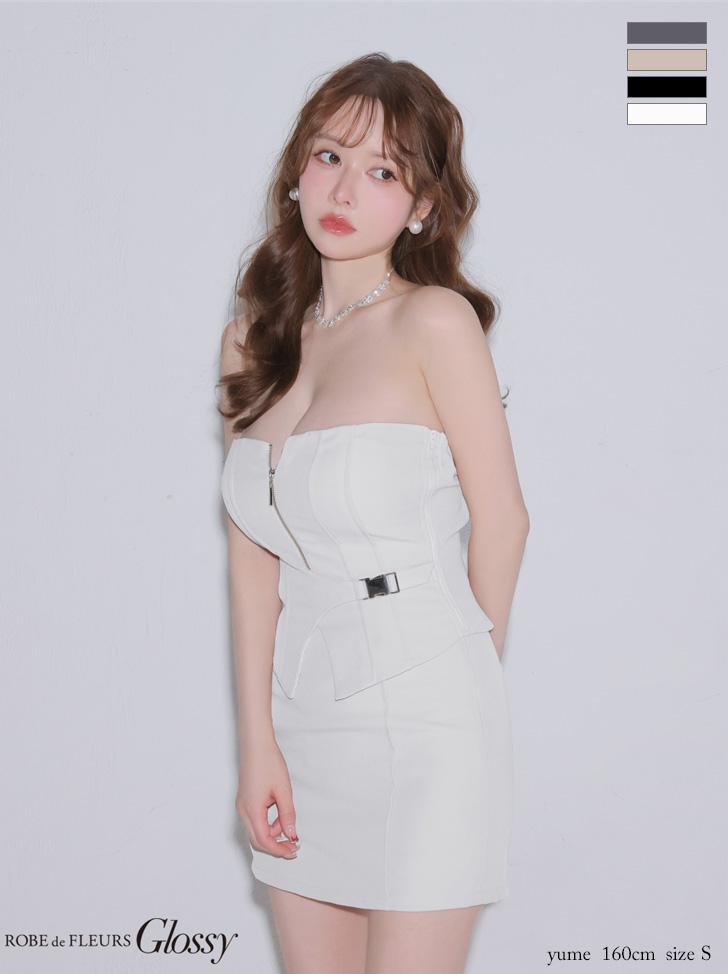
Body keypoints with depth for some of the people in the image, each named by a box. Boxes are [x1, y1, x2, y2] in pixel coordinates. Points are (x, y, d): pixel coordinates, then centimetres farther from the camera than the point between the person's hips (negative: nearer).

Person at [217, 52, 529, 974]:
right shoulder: (252, 341, 7)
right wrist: (256, 742, -1)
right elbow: (252, 552, 5)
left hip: (425, 723, -5)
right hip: (302, 713, 5)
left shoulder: (435, 321, -10)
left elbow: (500, 518, -4)